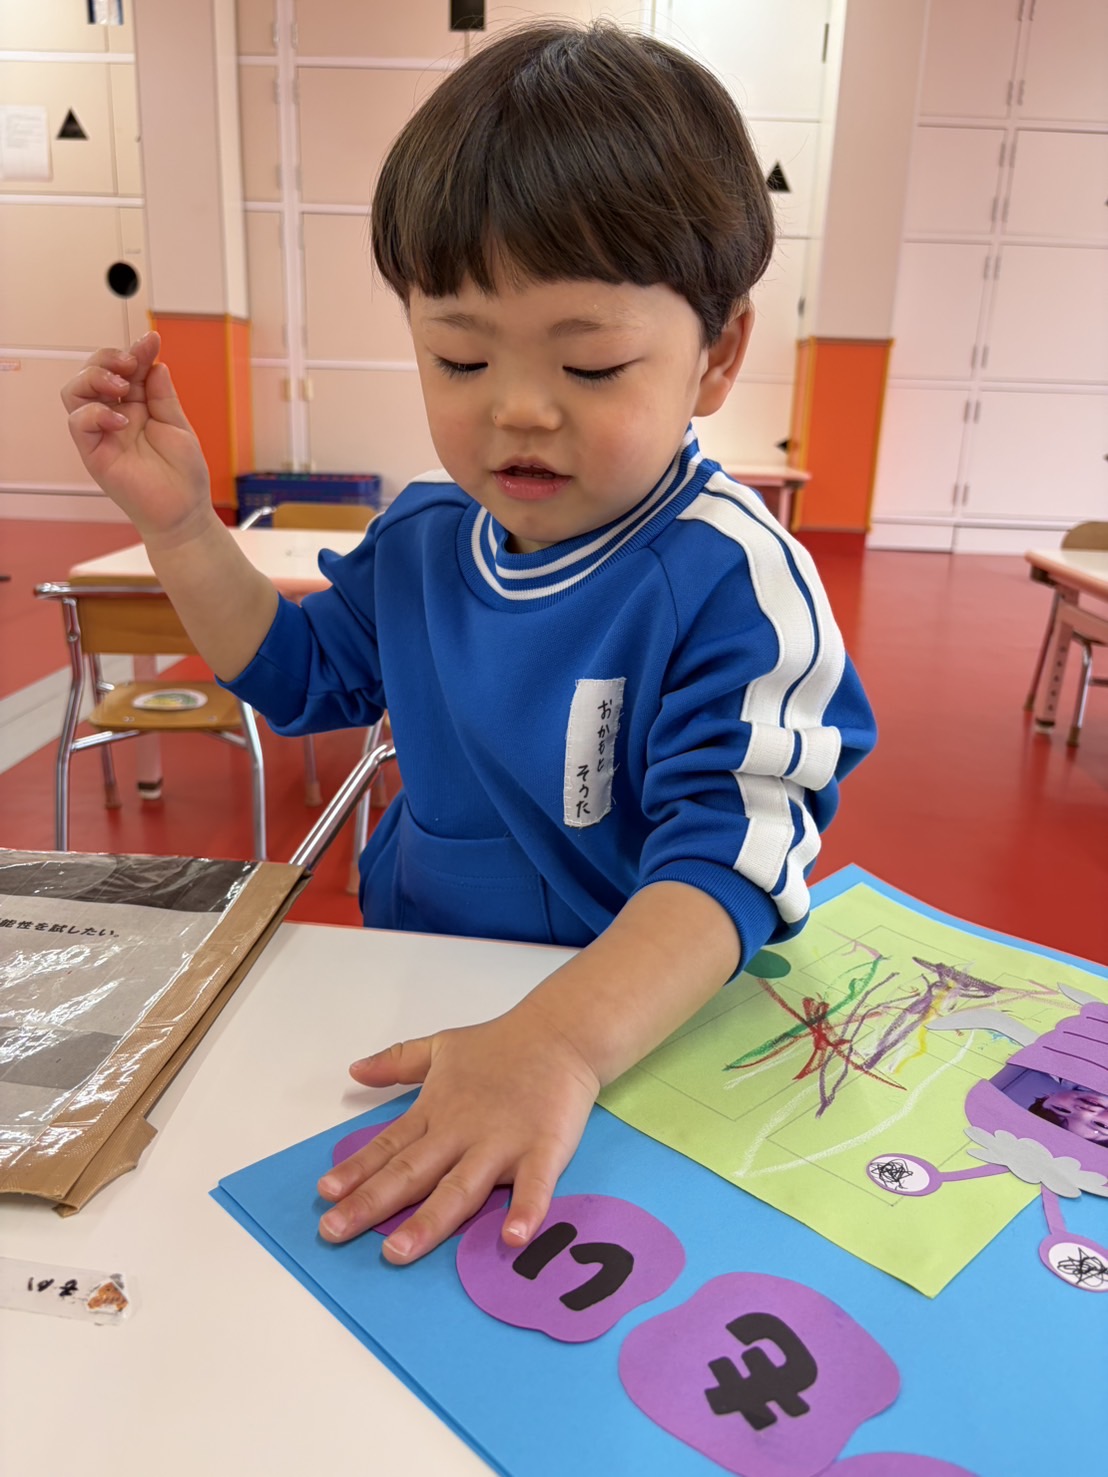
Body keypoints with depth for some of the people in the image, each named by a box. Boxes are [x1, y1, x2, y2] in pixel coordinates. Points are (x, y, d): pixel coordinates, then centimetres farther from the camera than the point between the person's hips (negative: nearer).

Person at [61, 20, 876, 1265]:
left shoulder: (731, 579, -19)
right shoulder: (421, 541, 2)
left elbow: (732, 853, -26)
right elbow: (299, 674, 18)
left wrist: (558, 1042, -43)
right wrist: (179, 525, 5)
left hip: (645, 1025, -4)